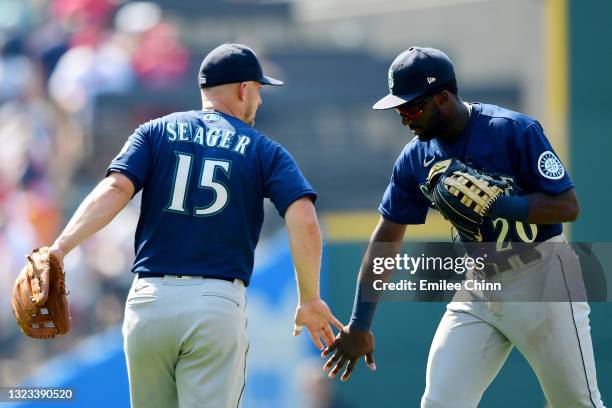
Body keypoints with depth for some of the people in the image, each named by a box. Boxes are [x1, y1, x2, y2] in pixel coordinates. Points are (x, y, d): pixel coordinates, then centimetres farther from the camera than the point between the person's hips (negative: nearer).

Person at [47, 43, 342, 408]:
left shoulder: (156, 132, 12)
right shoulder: (265, 151, 8)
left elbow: (114, 189, -6)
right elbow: (304, 221, -6)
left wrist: (59, 248, -15)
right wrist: (310, 300, 3)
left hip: (149, 299, 2)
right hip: (219, 305, -2)